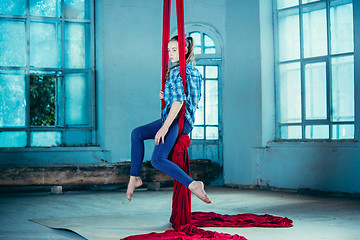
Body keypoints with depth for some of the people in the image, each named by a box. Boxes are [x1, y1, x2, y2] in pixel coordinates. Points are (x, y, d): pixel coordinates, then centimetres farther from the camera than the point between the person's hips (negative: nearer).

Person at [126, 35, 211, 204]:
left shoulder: (176, 72, -13)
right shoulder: (194, 72, 14)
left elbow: (179, 101, -23)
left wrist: (164, 127, -24)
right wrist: (166, 96, 13)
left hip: (177, 121, -10)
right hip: (187, 121, 10)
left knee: (158, 159, -20)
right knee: (137, 133, 16)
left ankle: (193, 184, -25)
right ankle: (134, 177, 17)